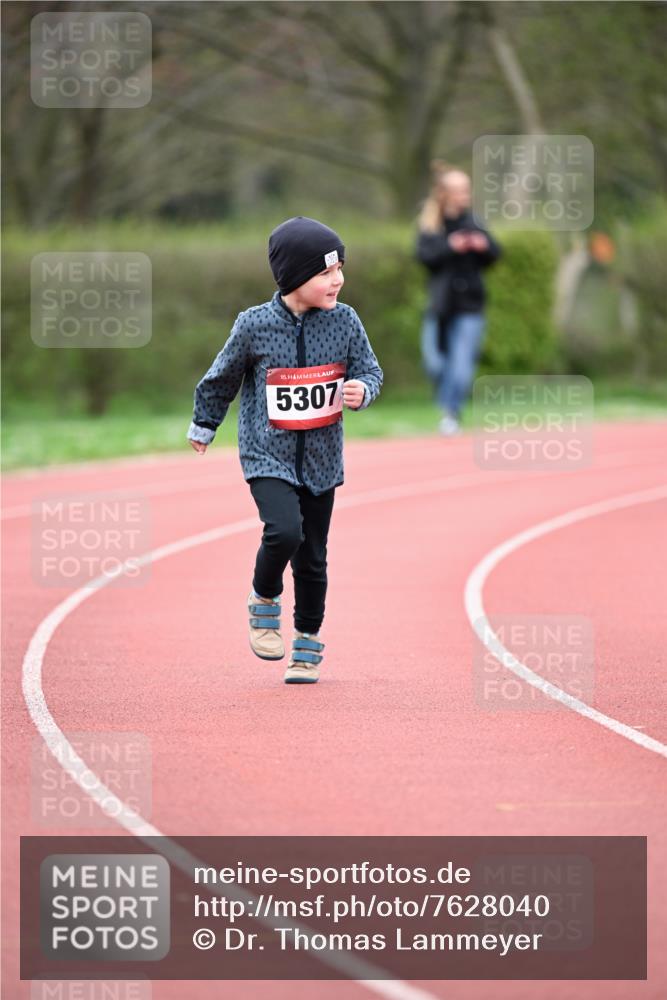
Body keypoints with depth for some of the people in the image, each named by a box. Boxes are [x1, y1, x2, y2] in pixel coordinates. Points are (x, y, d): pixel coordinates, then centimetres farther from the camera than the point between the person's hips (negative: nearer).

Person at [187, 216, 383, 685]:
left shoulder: (345, 322, -5)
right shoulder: (255, 325, -11)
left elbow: (370, 370, 3)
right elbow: (223, 378, 5)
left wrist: (361, 390, -21)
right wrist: (204, 425, 18)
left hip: (321, 461, 3)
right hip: (268, 457, -3)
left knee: (312, 558, 9)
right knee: (284, 532, -24)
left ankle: (308, 642, 27)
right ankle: (264, 603, 4)